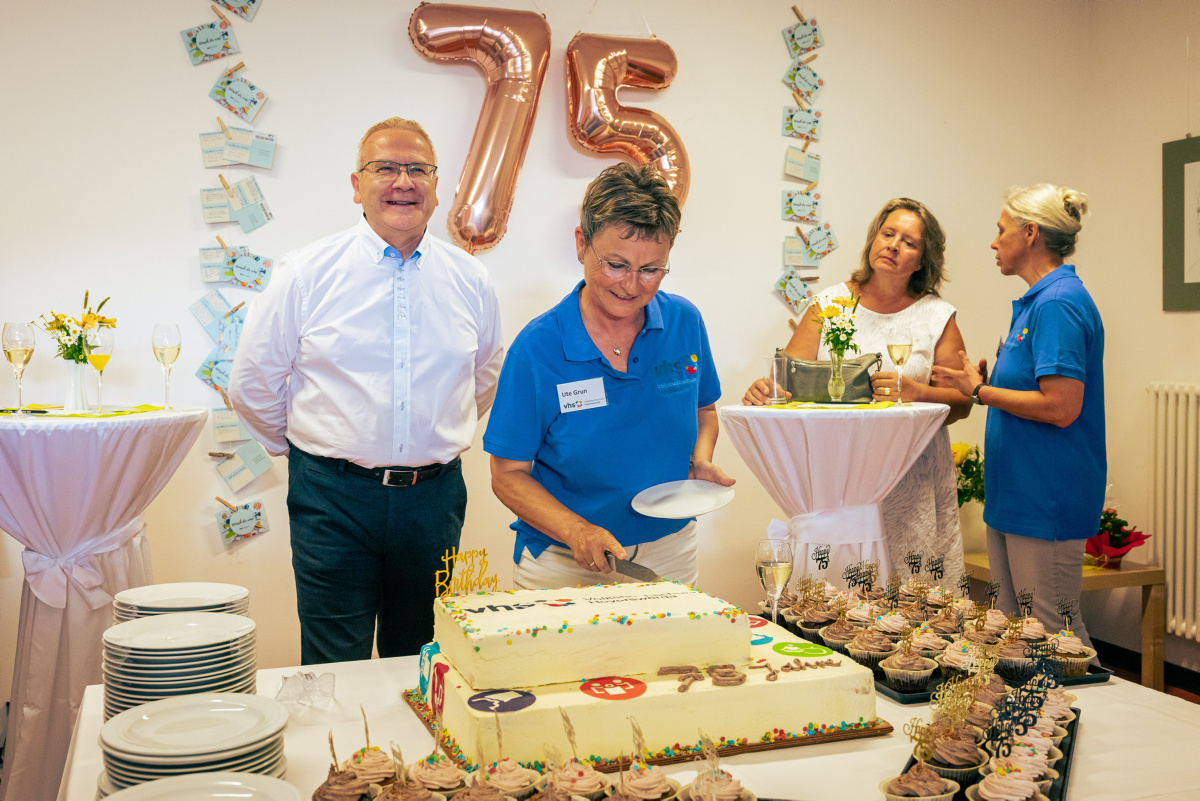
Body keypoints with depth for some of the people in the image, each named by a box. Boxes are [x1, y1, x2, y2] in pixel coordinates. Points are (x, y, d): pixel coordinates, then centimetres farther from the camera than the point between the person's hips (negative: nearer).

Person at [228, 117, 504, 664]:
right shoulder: (307, 273, -3)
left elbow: (486, 379, 21)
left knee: (422, 668, 14)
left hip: (435, 494, 3)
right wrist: (309, 446, 11)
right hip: (334, 496, -2)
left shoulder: (468, 279, 5)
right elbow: (253, 385, 5)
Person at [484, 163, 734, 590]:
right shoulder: (536, 348, -16)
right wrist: (576, 530, -26)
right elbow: (508, 475, -12)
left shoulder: (685, 322, -5)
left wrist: (701, 462, -7)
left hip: (670, 552, 4)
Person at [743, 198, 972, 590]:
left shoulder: (938, 316, 6)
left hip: (912, 482, 0)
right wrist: (764, 389, -20)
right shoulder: (829, 303, 8)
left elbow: (961, 402, 3)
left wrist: (915, 392, -16)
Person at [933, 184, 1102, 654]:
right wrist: (981, 383, 12)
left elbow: (1061, 407, -24)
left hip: (1047, 504, -10)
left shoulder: (1058, 303, -16)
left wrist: (980, 392, -13)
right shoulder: (1036, 301, 16)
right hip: (1014, 494, 10)